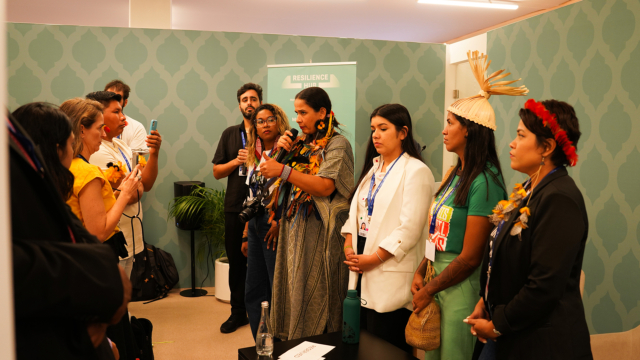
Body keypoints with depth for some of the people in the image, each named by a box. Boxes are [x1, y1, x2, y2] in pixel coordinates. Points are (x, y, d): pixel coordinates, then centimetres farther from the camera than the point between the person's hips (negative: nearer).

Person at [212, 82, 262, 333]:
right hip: (235, 208, 3)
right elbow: (217, 172, 10)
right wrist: (236, 161, -7)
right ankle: (238, 312, 24)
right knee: (236, 261, 10)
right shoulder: (230, 134, 11)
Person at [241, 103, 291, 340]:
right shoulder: (255, 156, 15)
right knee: (253, 291, 13)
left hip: (275, 225, -8)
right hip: (256, 226, 8)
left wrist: (280, 224, -18)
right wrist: (246, 235, 17)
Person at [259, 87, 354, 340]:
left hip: (319, 233, -7)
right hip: (294, 229, 7)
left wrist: (283, 171, -21)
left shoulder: (337, 144, -7)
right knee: (292, 292, 11)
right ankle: (290, 339, 24)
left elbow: (325, 186, -20)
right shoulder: (303, 143, 14)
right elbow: (286, 182, 20)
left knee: (314, 297, -1)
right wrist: (281, 152, 3)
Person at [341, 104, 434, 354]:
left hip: (389, 276, -7)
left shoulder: (416, 171, -11)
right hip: (360, 270, 7)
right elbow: (356, 210, 14)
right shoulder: (372, 167, 15)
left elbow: (409, 229, -18)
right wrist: (348, 246, -1)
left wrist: (373, 259, -16)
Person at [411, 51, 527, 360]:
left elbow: (470, 257, -18)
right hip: (439, 278, 8)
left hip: (461, 287, -8)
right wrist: (421, 273, 1)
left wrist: (429, 291, -9)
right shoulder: (456, 174, 8)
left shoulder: (484, 181, -19)